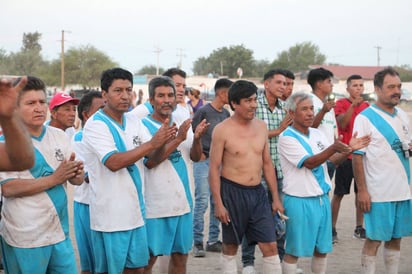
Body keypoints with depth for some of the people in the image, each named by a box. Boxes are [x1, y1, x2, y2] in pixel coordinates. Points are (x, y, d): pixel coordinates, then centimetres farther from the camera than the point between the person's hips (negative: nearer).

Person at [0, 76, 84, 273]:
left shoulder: (59, 136, 6)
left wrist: (77, 174, -14)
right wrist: (54, 178, -22)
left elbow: (77, 179, 10)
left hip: (60, 232, 5)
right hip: (25, 238, -5)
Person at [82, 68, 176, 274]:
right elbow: (114, 162, -26)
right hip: (110, 215, -7)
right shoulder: (95, 125, -13)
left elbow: (145, 160, 18)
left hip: (135, 211, 7)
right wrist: (152, 143, -24)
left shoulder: (134, 123, 8)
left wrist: (163, 142, 1)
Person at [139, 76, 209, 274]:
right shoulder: (143, 126, -9)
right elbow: (149, 161, -21)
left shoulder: (182, 124, 8)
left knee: (180, 256, 13)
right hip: (155, 205, -6)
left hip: (183, 203, 6)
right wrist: (177, 139, -28)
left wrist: (197, 138, -15)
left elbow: (195, 157, 5)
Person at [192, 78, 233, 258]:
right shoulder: (203, 112, -9)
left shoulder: (226, 114, 10)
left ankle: (213, 240, 18)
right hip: (204, 162, -6)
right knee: (202, 202, -7)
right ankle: (197, 243, 0)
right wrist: (198, 154, -11)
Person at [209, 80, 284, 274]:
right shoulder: (222, 130, -9)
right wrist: (218, 203, -13)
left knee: (270, 247, 1)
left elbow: (267, 164, 12)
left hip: (258, 192, 4)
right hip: (232, 192, -4)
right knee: (230, 247, 8)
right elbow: (214, 169, -8)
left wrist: (276, 198, 10)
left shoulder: (261, 126, 6)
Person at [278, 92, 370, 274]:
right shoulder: (287, 138, -12)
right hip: (299, 201, -7)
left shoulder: (317, 134, 10)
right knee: (294, 250, 2)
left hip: (322, 198, 7)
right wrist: (333, 148, -34)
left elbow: (335, 160, 7)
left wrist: (349, 149, -13)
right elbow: (309, 163, -21)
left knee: (322, 249, 13)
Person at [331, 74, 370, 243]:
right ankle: (332, 229, 5)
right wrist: (353, 105, -25)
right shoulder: (341, 104, -3)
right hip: (346, 155, -4)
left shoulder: (367, 106, 10)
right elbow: (342, 123, -19)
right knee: (338, 194, -1)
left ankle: (359, 228, 19)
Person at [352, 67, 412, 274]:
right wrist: (361, 191, -14)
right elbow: (357, 156, -10)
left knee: (395, 238, 12)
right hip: (378, 193, -6)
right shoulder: (365, 118, -8)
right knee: (374, 240, 1)